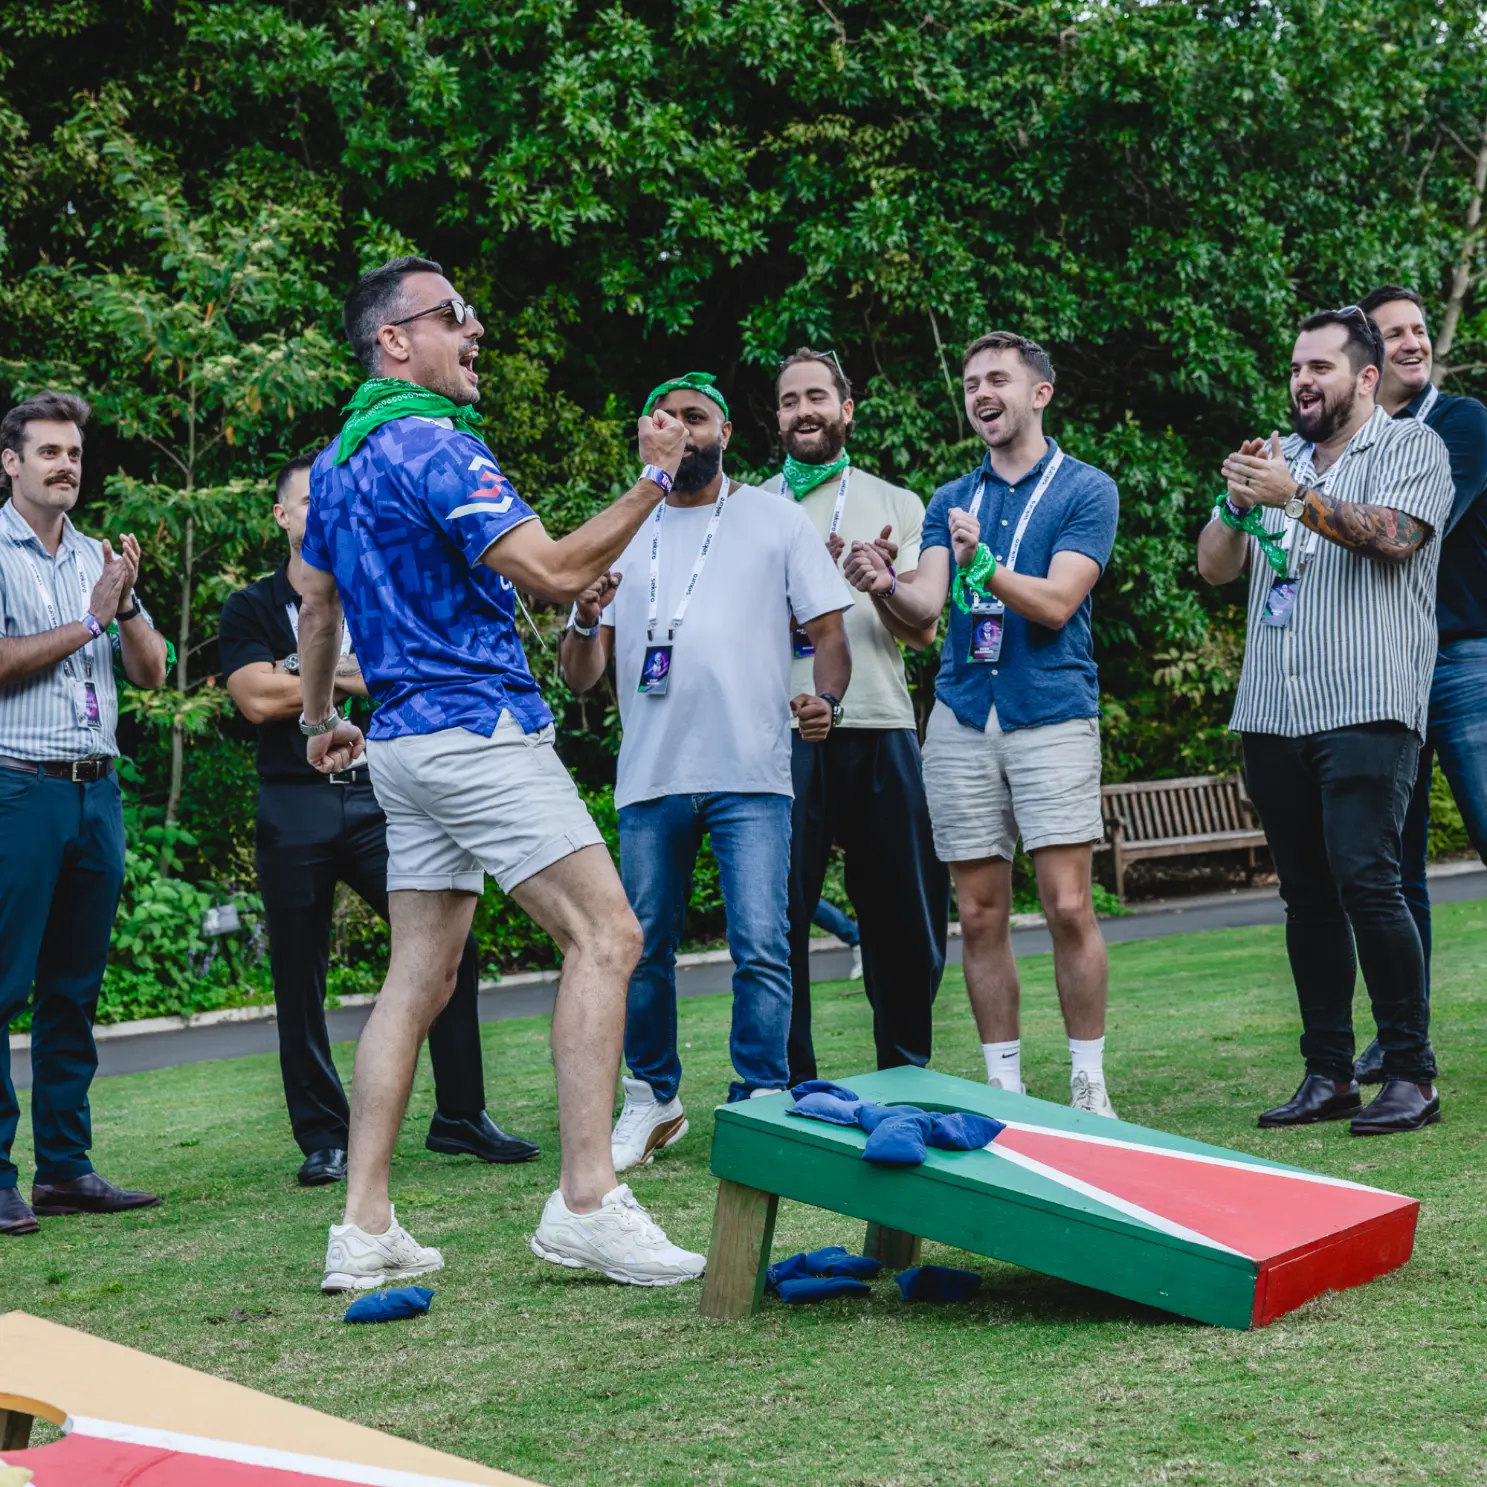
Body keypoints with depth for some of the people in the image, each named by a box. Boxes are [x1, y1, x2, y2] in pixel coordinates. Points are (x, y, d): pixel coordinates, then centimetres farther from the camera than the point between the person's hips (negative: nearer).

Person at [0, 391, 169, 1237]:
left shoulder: (98, 558, 16)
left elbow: (152, 673, 13)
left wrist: (129, 604, -4)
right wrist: (89, 621, -9)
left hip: (97, 789, 6)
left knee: (75, 991, 9)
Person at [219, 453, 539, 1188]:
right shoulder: (251, 609, 8)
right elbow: (259, 700, -7)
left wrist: (312, 677, -7)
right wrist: (358, 679, -4)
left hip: (382, 801, 1)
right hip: (295, 809, -1)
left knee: (451, 945, -8)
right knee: (299, 981, 1)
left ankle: (459, 1116, 2)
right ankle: (322, 1138, 11)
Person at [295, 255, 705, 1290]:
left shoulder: (340, 461, 17)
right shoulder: (430, 446, -13)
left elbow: (316, 600, 28)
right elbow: (554, 572, -19)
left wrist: (321, 720, 40)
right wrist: (654, 480, -13)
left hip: (406, 741, 10)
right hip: (478, 730, -10)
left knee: (421, 977, 9)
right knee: (605, 937, -10)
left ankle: (366, 1230, 8)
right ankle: (587, 1203, -15)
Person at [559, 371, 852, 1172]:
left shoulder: (775, 521, 9)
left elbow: (828, 629, 7)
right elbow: (579, 677, 11)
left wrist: (824, 698, -14)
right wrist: (585, 621, -11)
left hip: (751, 777, -3)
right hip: (649, 779, 3)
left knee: (761, 949, -9)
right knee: (643, 950, 8)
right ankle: (652, 1101, 22)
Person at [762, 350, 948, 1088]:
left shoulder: (896, 505, 15)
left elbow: (923, 631, 7)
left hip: (879, 729, 1)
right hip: (784, 729, -1)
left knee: (907, 909, 3)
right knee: (779, 910, -4)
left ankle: (907, 1076, 17)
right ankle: (788, 1082, 4)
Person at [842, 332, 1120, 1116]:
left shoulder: (1086, 490, 2)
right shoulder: (951, 501, 16)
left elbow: (1056, 603, -10)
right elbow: (927, 605, 2)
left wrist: (983, 566, -26)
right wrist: (887, 587, -20)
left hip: (1052, 717, -4)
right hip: (961, 720, 4)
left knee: (1068, 907, -10)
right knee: (979, 916, 4)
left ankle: (1089, 1087, 0)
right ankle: (1005, 1088, 11)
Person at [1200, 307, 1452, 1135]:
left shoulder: (1412, 447, 4)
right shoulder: (1278, 459, 20)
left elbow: (1393, 535, -14)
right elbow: (1215, 567, 12)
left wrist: (1295, 498, -23)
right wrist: (1238, 503, -7)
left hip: (1366, 709, -6)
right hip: (1274, 715, 6)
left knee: (1366, 882, -15)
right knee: (1308, 895, 6)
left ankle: (1413, 1074, -8)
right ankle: (1329, 1075, 11)